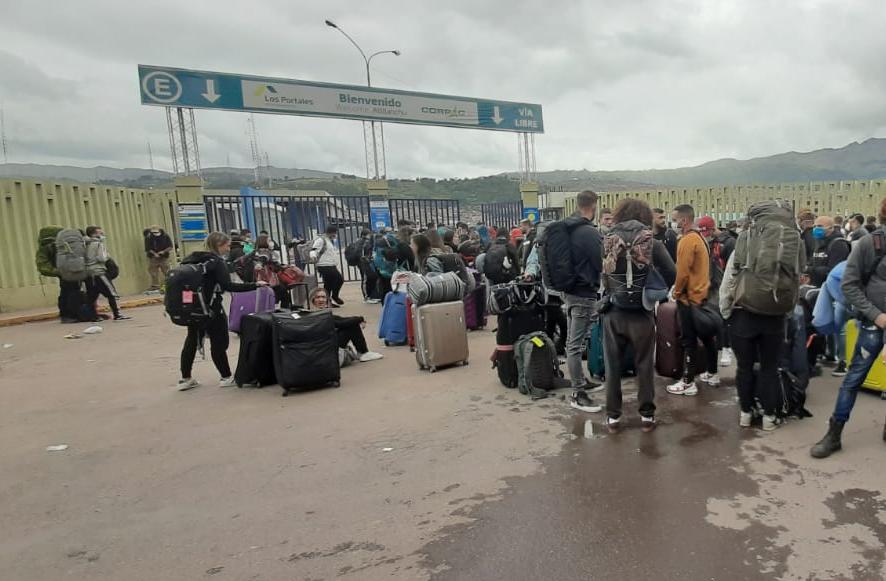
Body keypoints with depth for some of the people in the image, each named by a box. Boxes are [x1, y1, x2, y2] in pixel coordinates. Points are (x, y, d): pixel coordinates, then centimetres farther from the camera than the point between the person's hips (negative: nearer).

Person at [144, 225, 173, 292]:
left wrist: (163, 251, -15)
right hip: (153, 258, 0)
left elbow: (170, 247, -3)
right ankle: (155, 288, 5)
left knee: (167, 273, 3)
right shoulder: (148, 237, -6)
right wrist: (154, 253, -16)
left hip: (164, 257, 0)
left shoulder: (165, 236, -6)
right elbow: (147, 249, -4)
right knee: (154, 274, 0)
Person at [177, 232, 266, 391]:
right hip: (211, 309, -8)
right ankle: (226, 377, 12)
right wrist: (254, 285, -24)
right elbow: (228, 286, -24)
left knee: (191, 340, 16)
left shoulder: (193, 259, 9)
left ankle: (185, 379, 22)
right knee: (219, 342, 4)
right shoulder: (217, 262, -14)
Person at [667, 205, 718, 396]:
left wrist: (677, 292, -6)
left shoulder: (687, 240, -18)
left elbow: (683, 272, -20)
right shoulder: (699, 237, 11)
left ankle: (688, 382, 0)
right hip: (702, 294, 9)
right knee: (706, 336, 17)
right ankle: (712, 374, 28)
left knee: (688, 341, -4)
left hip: (689, 297, -9)